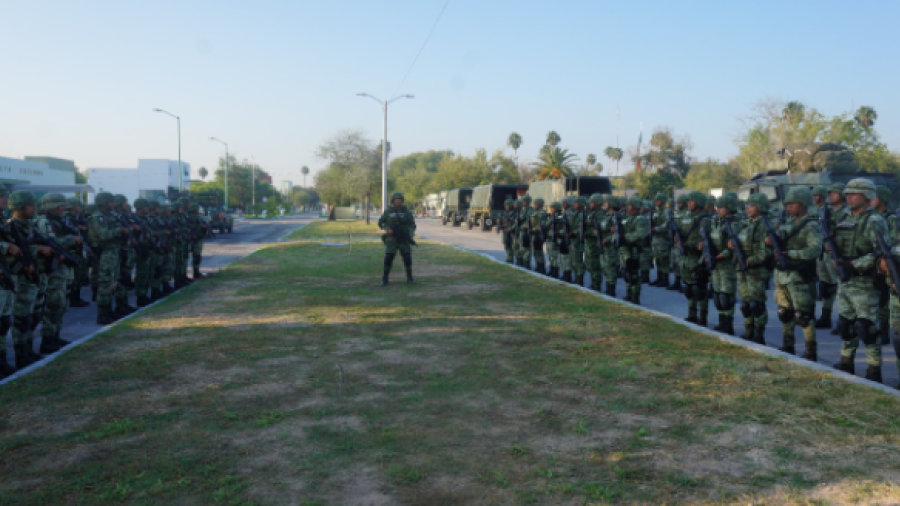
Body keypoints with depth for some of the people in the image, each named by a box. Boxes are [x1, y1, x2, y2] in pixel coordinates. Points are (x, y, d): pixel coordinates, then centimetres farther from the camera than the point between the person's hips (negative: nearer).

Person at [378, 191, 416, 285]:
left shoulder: (406, 211, 3)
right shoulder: (388, 211, 2)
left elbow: (412, 225, 6)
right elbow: (380, 222, 6)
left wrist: (410, 234, -12)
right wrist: (387, 229, -12)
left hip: (404, 239, 1)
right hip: (391, 239, -1)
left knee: (408, 259, -6)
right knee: (388, 259, -8)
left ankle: (409, 278, 9)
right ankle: (385, 279, 4)